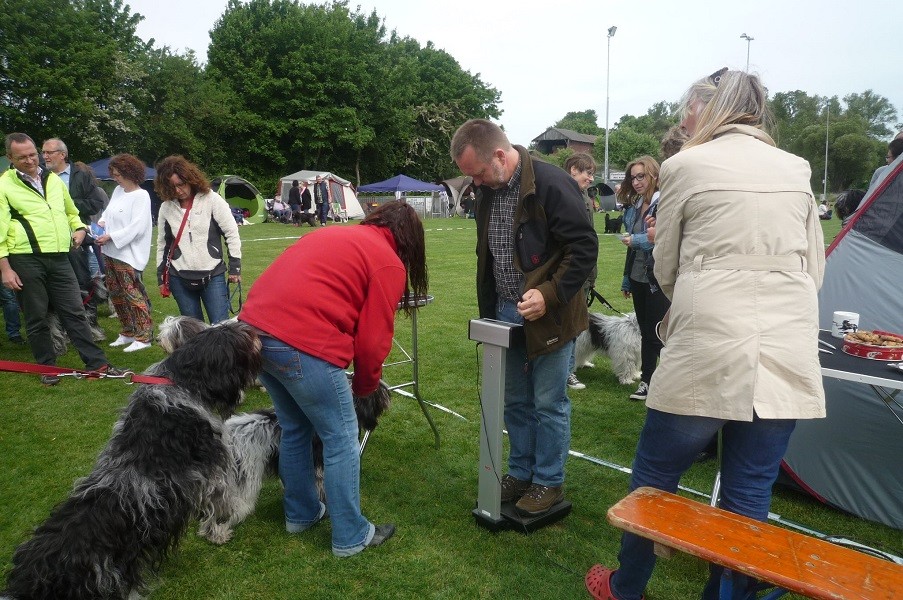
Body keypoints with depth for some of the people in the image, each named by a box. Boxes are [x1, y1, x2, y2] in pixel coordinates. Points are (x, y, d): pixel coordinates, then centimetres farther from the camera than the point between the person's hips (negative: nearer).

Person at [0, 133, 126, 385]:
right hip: (25, 261, -4)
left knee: (75, 312, 5)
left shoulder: (54, 179, 14)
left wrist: (79, 228, 9)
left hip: (59, 258, 4)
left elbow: (71, 211, 29)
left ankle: (98, 364, 7)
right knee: (36, 318, 6)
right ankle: (47, 367, 19)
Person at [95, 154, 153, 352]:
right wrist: (102, 221, 0)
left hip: (129, 254, -9)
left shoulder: (141, 196, -13)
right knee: (116, 293, 15)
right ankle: (128, 332, 27)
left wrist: (110, 237, -17)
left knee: (133, 293, -6)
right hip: (112, 252, 9)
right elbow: (109, 211, 22)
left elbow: (137, 227, -19)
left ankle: (144, 336, 3)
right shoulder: (118, 191, 10)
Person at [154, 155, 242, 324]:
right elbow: (162, 243, 15)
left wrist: (235, 267, -5)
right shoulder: (166, 207, 6)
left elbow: (232, 233, -4)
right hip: (179, 278, 3)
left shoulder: (211, 199, -6)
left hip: (213, 275, -3)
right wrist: (161, 277, 14)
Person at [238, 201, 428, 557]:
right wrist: (364, 388, 16)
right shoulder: (389, 264, 2)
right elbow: (372, 341, -2)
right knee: (341, 440, 9)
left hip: (254, 328, 9)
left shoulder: (334, 234, 23)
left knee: (294, 429, 25)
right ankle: (351, 537, 23)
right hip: (302, 344, -8)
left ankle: (301, 514, 42)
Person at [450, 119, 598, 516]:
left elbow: (585, 247, -17)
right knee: (515, 401, 16)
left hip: (549, 315, -6)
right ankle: (521, 472, 33)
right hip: (506, 315, 7)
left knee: (548, 402, 6)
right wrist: (487, 313, 15)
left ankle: (549, 482, 24)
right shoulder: (487, 192, 6)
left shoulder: (551, 184, -18)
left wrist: (550, 294, -26)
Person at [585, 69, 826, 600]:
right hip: (790, 352, 5)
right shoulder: (797, 169, 12)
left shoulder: (686, 165, 0)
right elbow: (814, 268, 17)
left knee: (655, 476, 13)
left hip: (708, 351, -4)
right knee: (751, 493, 14)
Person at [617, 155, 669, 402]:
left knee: (659, 334, 0)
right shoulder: (634, 206, 11)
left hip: (658, 280, -7)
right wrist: (626, 279, 19)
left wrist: (637, 240, -19)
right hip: (638, 278, 7)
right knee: (645, 332, 15)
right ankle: (646, 381, 25)